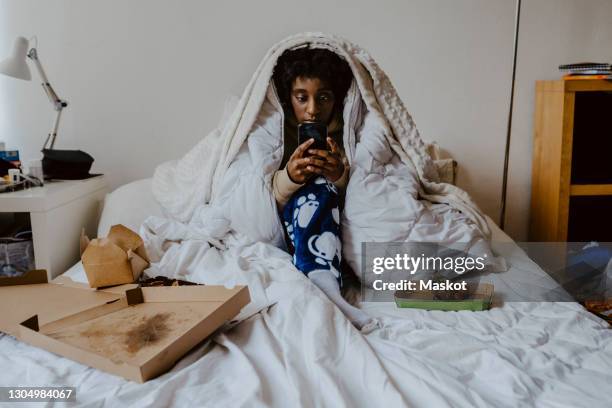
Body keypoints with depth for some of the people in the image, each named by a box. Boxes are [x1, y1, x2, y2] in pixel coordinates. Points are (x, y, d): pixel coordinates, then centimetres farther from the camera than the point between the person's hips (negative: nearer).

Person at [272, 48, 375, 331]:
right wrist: (289, 177, -33)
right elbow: (270, 198, -11)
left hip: (331, 222, 2)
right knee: (318, 190, -29)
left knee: (323, 187, -27)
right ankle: (328, 290, -46)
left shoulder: (343, 132, -2)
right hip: (288, 224, -2)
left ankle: (324, 293, -41)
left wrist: (339, 176, -28)